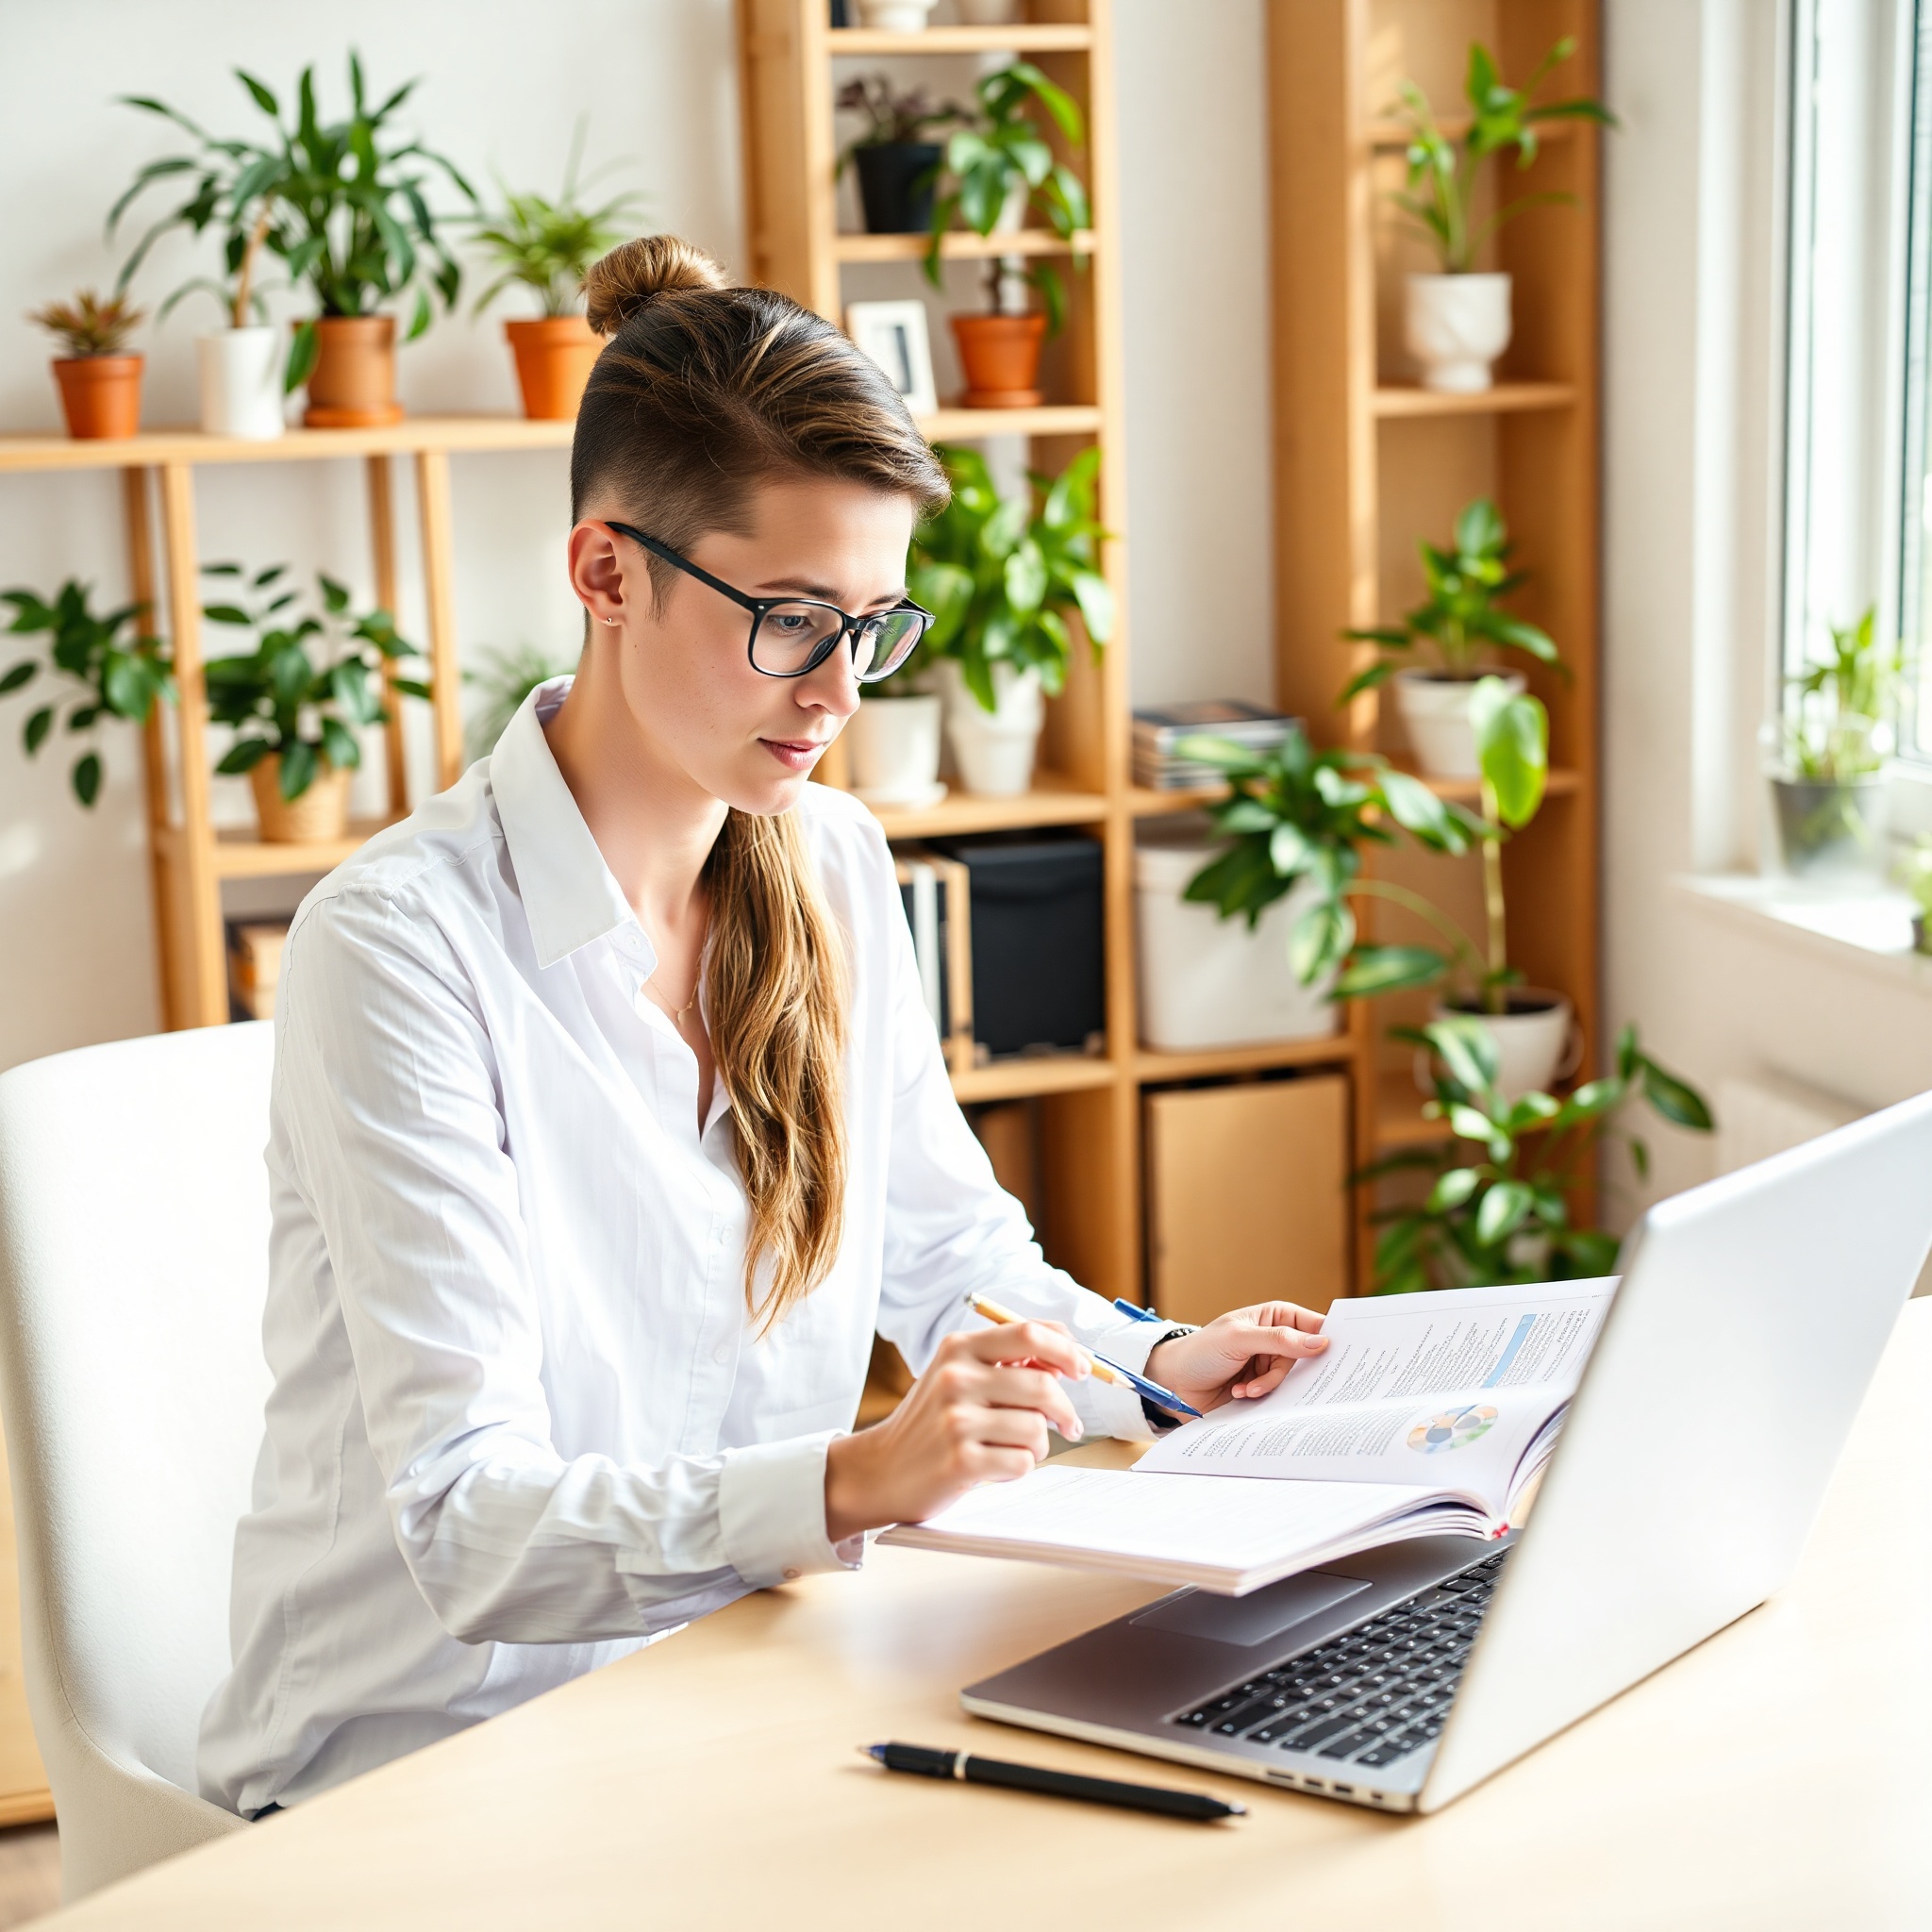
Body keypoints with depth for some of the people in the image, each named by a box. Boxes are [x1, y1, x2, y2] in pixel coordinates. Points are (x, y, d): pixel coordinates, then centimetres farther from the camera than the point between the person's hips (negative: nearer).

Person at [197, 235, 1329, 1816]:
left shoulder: (835, 870, 3)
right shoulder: (401, 946, -19)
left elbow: (948, 1248, 18)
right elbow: (469, 1528, -24)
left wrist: (1149, 1364, -2)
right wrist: (852, 1481, -38)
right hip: (434, 1746, -6)